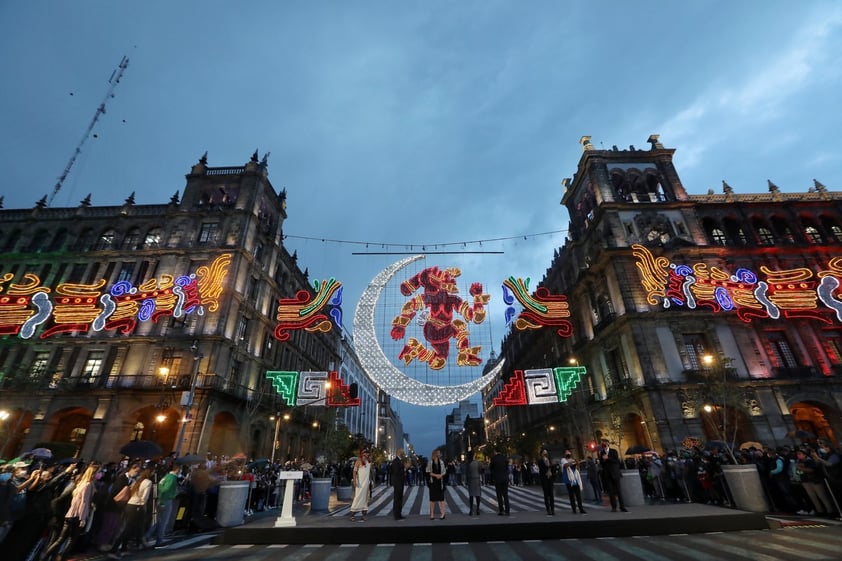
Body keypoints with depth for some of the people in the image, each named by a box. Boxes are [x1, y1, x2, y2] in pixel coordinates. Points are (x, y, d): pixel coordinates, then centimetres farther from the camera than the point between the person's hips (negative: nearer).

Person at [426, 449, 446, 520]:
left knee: (441, 497, 2)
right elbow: (428, 472, -7)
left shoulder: (441, 462, 5)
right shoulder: (430, 462, -4)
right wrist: (435, 475, -17)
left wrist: (441, 475, -13)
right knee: (432, 498, 4)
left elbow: (444, 471, 7)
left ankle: (442, 513, 8)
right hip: (433, 482, -2)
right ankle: (432, 514, 12)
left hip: (440, 481, 2)